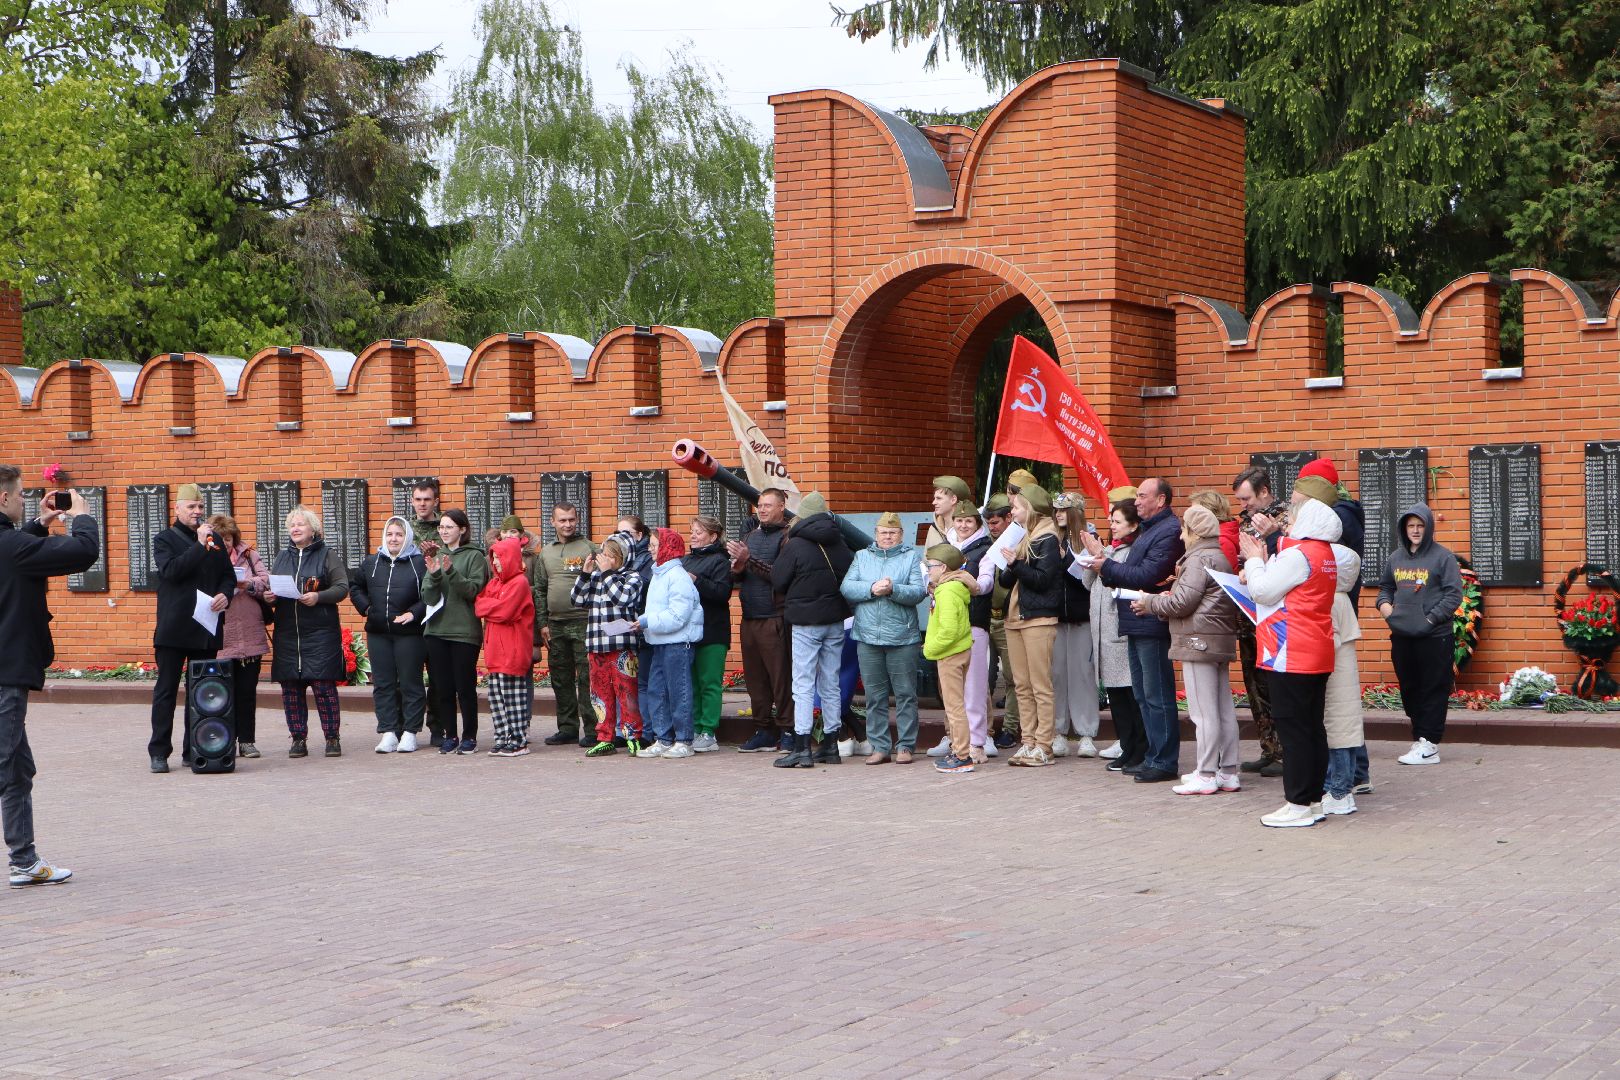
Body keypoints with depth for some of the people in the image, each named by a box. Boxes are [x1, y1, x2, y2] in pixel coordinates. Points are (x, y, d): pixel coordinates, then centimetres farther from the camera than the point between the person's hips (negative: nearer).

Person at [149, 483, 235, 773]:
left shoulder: (214, 540, 14)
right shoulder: (164, 539, 1)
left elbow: (229, 575, 16)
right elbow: (171, 570, -16)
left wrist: (225, 594, -5)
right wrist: (199, 546, -19)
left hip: (206, 627, 4)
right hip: (173, 629, -4)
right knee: (166, 691, -2)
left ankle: (194, 751, 12)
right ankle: (159, 753, 2)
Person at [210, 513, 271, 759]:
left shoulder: (248, 555, 11)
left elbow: (267, 580, 5)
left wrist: (249, 584, -13)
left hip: (251, 636, 2)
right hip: (220, 641, -2)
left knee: (248, 690, 7)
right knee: (225, 691, 0)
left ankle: (247, 740, 14)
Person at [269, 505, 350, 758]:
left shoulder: (328, 555, 2)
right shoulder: (282, 557, 17)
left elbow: (342, 587, -4)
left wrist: (319, 597, -19)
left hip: (320, 632, -5)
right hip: (287, 631, 5)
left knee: (324, 685, -5)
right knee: (291, 688, 4)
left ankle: (332, 738, 2)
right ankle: (298, 739, 11)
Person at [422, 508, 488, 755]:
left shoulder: (474, 556, -1)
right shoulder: (436, 556, 11)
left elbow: (474, 590, -13)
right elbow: (428, 598, 5)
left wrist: (451, 572, -23)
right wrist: (434, 575, -13)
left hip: (465, 631, -4)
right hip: (437, 631, 4)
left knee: (465, 686, -1)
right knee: (442, 687, 6)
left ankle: (469, 736, 8)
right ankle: (450, 735, 14)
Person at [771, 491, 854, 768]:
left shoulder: (795, 545, -11)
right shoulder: (839, 544, 4)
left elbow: (778, 580, -5)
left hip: (806, 623, -5)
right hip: (835, 621, 5)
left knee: (803, 686, -4)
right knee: (831, 685, 11)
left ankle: (802, 748, -9)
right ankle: (830, 745, 14)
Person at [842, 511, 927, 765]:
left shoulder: (911, 557, 5)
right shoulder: (862, 557, 14)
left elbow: (919, 592, -8)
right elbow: (846, 588, 1)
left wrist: (893, 589, -22)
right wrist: (871, 589, -13)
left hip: (903, 638, -3)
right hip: (868, 637, 3)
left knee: (905, 694, 1)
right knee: (874, 696, 6)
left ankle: (905, 746, 7)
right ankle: (879, 746, 12)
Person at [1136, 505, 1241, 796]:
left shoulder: (1199, 559, -12)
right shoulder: (1221, 557, 19)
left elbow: (1183, 601, -17)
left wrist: (1150, 603, -2)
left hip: (1199, 641, -10)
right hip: (1221, 641, 10)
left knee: (1203, 712, -7)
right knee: (1224, 710, 10)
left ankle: (1206, 775, -5)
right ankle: (1228, 772, 13)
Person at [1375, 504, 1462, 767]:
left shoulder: (1442, 557, -3)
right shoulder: (1395, 557, 13)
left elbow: (1453, 594, -7)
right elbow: (1385, 586, 25)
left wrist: (1431, 618, -14)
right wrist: (1384, 603, 4)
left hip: (1434, 637, -6)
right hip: (1402, 636, 6)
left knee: (1433, 690, -3)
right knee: (1409, 690, 10)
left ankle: (1429, 744, -2)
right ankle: (1419, 739, 18)